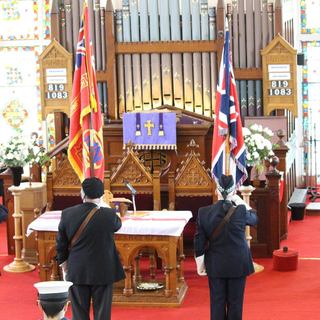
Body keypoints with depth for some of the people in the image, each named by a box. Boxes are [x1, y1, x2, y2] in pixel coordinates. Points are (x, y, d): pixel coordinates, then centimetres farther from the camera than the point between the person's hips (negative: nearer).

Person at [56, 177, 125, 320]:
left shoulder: (67, 214, -10)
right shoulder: (109, 214, -17)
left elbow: (61, 242, 2)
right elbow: (117, 225, 8)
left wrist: (63, 260, 18)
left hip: (76, 271, 2)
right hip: (103, 271, -2)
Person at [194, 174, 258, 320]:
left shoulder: (203, 212, -10)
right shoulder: (240, 211, -16)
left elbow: (198, 243, -4)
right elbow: (254, 219, 8)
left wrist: (200, 265, 7)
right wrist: (240, 201, 10)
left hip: (215, 266, 2)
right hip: (238, 265, -2)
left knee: (217, 303, 10)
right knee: (235, 303, 8)